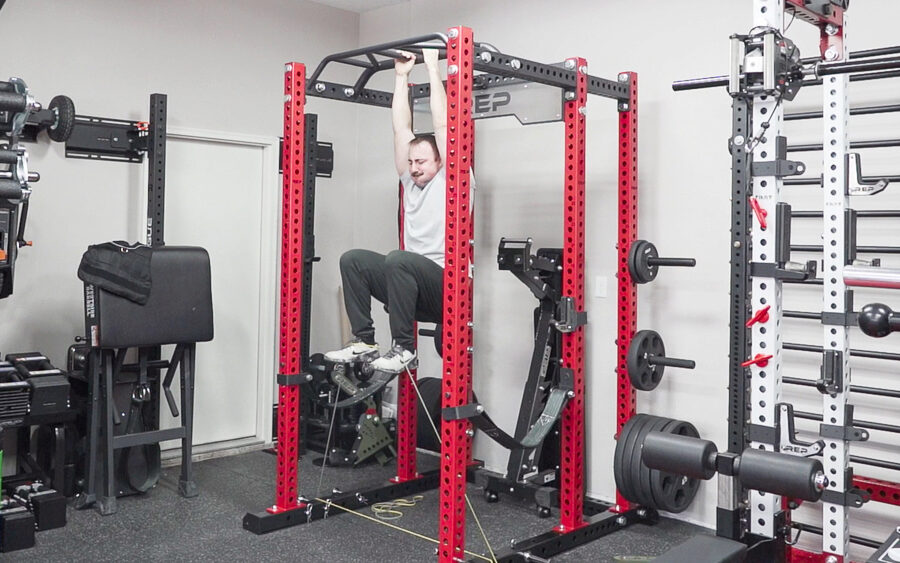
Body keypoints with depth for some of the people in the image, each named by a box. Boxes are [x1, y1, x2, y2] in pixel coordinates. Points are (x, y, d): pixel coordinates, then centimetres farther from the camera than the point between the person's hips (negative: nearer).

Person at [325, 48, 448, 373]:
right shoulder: (411, 183, 18)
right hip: (415, 286, 7)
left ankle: (404, 349, -25)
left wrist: (432, 68, -3)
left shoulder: (451, 182, 0)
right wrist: (401, 76, 16)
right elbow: (401, 128, 16)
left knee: (398, 260, -35)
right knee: (353, 260, -7)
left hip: (444, 288, -7)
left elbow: (442, 125, -7)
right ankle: (364, 342, -6)